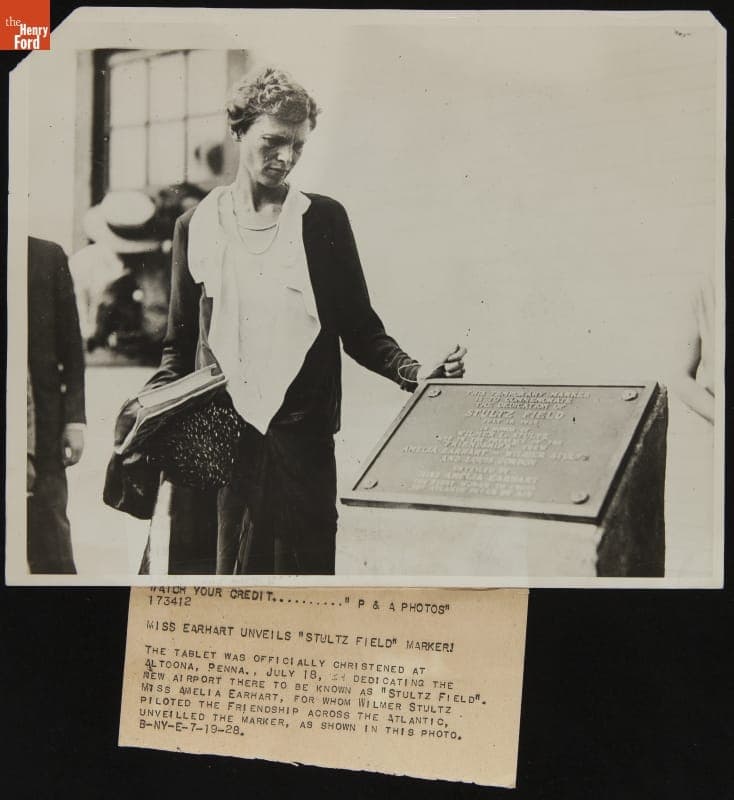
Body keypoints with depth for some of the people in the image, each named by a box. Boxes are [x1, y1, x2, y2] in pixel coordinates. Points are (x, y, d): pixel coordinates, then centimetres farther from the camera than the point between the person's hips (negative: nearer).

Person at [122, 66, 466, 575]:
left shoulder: (324, 220, 6)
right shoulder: (197, 226, 9)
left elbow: (359, 329, 7)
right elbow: (180, 347, 14)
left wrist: (412, 372, -9)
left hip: (301, 442, -1)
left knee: (303, 567, 0)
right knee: (209, 566, 3)